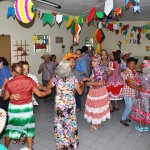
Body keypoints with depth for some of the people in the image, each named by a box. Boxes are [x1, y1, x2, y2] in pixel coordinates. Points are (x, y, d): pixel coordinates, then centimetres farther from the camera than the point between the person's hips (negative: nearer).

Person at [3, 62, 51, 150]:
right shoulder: (29, 80, -15)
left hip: (14, 108, 0)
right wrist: (48, 92, 8)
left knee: (10, 127, 22)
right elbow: (39, 94, -10)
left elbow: (5, 98, -2)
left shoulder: (9, 83, -14)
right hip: (27, 108, 0)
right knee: (28, 128, 20)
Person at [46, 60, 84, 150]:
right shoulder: (73, 78, -10)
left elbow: (47, 88, 3)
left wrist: (51, 79, 17)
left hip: (60, 105, -1)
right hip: (71, 105, 1)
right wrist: (82, 84, 14)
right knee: (71, 124, 17)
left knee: (60, 124, 15)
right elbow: (80, 92, -5)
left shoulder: (56, 78, -10)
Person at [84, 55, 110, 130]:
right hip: (94, 91, 8)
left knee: (98, 106, 7)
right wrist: (87, 79, 4)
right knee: (94, 106, 17)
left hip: (99, 91, -8)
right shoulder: (93, 69, 3)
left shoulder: (100, 71, -22)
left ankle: (97, 123, 26)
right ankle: (95, 122, 36)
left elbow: (101, 83, -24)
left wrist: (90, 83, -18)